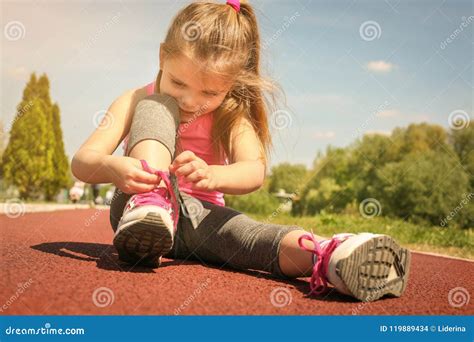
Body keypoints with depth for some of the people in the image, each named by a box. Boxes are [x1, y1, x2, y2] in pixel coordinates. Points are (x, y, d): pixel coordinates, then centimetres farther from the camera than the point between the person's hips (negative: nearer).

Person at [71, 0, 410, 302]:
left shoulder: (232, 116, 1)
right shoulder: (137, 101, -2)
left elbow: (255, 171, -19)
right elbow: (81, 161, -12)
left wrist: (211, 175, -43)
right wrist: (113, 167, -38)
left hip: (199, 216, 2)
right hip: (139, 212, -1)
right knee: (156, 109, -20)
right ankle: (151, 201, -43)